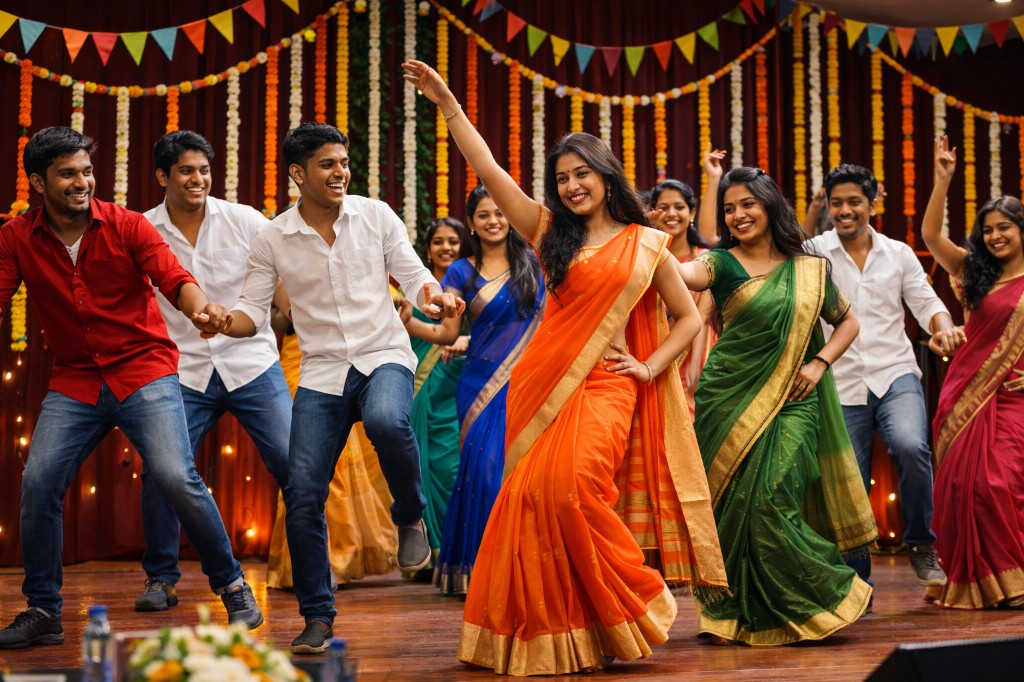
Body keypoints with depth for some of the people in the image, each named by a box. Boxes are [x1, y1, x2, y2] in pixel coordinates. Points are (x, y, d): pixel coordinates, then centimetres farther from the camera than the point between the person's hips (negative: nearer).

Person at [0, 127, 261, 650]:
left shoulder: (126, 225, -5)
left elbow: (175, 279, -15)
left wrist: (201, 307, -39)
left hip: (144, 371, -3)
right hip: (74, 380, 3)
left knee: (176, 477, -16)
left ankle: (232, 587, 4)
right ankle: (42, 612, 9)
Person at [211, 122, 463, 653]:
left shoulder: (375, 215, 1)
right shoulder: (272, 240, 2)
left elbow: (413, 274, 5)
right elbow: (252, 315, 2)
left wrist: (433, 295, -19)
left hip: (384, 356, -1)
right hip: (322, 372, 2)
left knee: (386, 422, -36)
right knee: (302, 492, -7)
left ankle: (410, 519, -5)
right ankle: (317, 617, 10)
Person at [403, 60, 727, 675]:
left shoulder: (646, 245, 8)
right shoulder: (550, 231, 13)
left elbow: (689, 318, 13)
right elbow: (489, 170, 7)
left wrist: (648, 368, 1)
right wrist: (448, 103, 3)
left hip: (604, 384, -3)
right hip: (543, 381, 3)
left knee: (569, 485, -22)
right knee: (532, 496, -2)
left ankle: (635, 602, -5)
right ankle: (544, 630, 9)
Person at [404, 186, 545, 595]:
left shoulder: (532, 263, 8)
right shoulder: (462, 272, 6)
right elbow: (447, 333, -1)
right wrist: (405, 321, -15)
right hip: (482, 385, 0)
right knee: (485, 472, -6)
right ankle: (480, 571, 5)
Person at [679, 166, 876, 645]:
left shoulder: (811, 270, 8)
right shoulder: (723, 263, 1)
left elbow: (847, 322, 19)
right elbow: (687, 274, -22)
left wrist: (819, 364, 2)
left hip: (789, 400, 0)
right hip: (729, 397, 0)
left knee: (772, 500, -10)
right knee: (732, 502, 0)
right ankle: (732, 615, 13)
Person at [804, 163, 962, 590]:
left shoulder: (898, 254, 9)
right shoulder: (814, 253, 4)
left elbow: (925, 302, 7)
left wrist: (943, 327, -12)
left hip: (895, 374, 0)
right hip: (842, 384, 0)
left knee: (910, 446, -28)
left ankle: (921, 544, -5)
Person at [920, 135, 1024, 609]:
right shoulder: (974, 272, 11)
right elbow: (930, 235, 2)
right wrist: (943, 182, -6)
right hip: (966, 391, 3)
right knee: (963, 484, 1)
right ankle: (975, 583, 10)